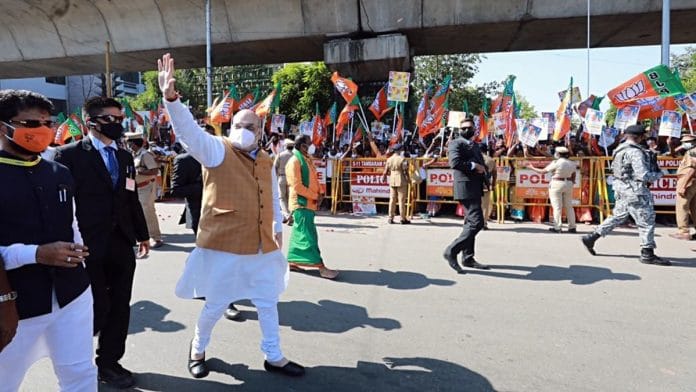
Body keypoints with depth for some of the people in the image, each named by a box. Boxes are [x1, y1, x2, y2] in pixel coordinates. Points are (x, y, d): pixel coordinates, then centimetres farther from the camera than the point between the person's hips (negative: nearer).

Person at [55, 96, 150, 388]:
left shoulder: (125, 156, 12)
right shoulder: (69, 154, -7)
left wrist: (142, 234, 18)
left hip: (122, 244, 6)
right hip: (90, 246, -6)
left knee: (119, 307, 12)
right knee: (98, 308, 1)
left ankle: (109, 361, 29)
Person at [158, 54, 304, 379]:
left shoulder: (266, 161, 9)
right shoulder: (217, 151, -8)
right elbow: (188, 130, -24)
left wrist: (278, 227, 17)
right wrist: (170, 98, -39)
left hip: (261, 246, 6)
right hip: (223, 245, -5)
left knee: (268, 302, 14)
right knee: (216, 305, 8)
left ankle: (274, 357, 32)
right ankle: (197, 349, 37)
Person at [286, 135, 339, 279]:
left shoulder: (307, 160, 16)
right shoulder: (295, 161, -13)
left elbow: (313, 181, 20)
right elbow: (297, 186, -19)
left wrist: (319, 194, 1)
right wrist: (315, 196, -15)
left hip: (309, 203, 9)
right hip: (301, 204, -9)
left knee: (299, 234, 12)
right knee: (308, 236, -9)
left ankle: (292, 261, 20)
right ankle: (321, 267, -12)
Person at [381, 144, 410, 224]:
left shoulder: (389, 159, 5)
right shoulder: (402, 159, -10)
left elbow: (386, 171, 9)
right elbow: (405, 171, -11)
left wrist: (384, 178, 22)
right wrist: (408, 179, 0)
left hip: (392, 182, 5)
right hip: (401, 181, -5)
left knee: (392, 200, 9)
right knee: (401, 200, 0)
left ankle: (391, 218, 10)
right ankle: (403, 219, 4)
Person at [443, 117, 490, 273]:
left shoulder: (475, 145, 23)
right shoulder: (456, 143, -4)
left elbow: (481, 163, 25)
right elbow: (455, 162, -21)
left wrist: (482, 169, 3)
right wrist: (474, 166, -17)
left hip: (475, 188, 10)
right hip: (466, 187, -10)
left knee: (471, 223, 12)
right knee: (477, 222, -16)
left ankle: (468, 257, 20)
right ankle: (452, 251, -11)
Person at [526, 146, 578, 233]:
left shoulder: (556, 163, -12)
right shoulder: (572, 163, 6)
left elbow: (543, 171, -7)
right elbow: (573, 176, 12)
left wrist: (532, 168, 5)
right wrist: (572, 182, 26)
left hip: (557, 184, -6)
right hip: (568, 184, 6)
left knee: (557, 207, -2)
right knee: (569, 206, 11)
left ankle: (557, 227, -2)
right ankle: (572, 227, 13)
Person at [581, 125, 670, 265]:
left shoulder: (620, 150, 11)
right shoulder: (635, 152, -18)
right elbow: (643, 176, -20)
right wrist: (658, 174, -2)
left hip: (622, 189, 9)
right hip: (635, 191, -9)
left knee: (618, 216, 17)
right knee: (646, 221, 1)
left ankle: (591, 237, 14)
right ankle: (647, 254, 8)